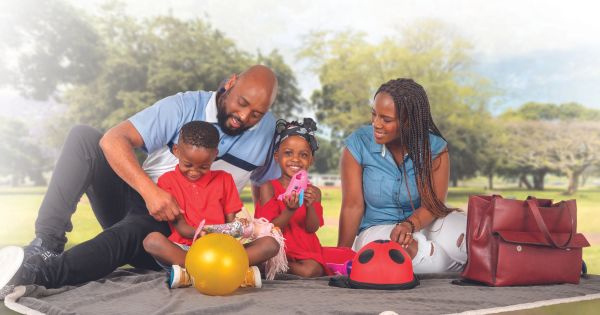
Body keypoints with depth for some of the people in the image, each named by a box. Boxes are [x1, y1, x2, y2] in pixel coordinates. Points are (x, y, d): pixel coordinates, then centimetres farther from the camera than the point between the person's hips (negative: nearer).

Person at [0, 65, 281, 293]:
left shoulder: (268, 132, -2)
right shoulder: (186, 106, -9)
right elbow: (113, 139, -17)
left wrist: (263, 238, -5)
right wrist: (149, 190, -32)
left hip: (172, 229, -1)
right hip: (138, 198, 2)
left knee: (128, 233, -37)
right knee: (83, 136, -20)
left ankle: (28, 276, -48)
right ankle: (47, 243, -30)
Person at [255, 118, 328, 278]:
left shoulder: (313, 191, 7)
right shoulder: (269, 187, -2)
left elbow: (312, 228, -2)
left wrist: (310, 206, -22)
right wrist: (289, 211, -26)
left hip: (305, 250, 3)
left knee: (311, 270, -29)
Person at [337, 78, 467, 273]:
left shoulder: (434, 147, -8)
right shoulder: (358, 144, -10)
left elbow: (432, 204, -12)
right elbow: (353, 206, -10)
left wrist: (409, 224, -33)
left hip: (422, 226, 1)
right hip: (374, 230, -1)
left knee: (462, 227, -30)